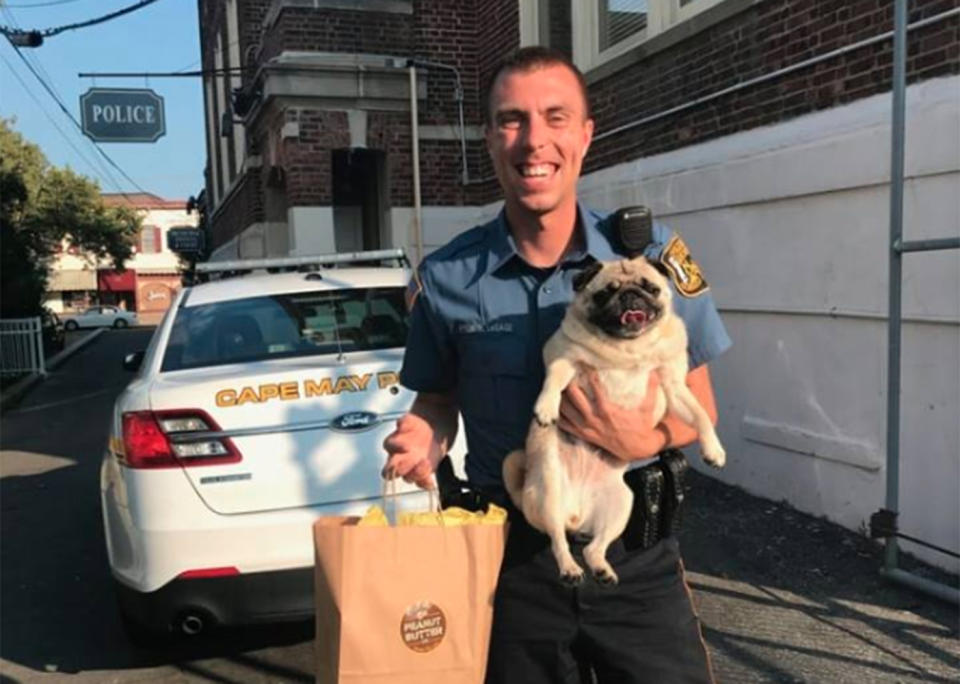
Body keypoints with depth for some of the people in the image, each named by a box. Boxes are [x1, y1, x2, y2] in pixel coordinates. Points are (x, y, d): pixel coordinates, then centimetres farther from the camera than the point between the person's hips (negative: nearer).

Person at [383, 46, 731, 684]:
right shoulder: (446, 277, -7)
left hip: (636, 554, 0)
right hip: (512, 556, 1)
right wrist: (426, 439, -13)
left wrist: (649, 440, -19)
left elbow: (698, 405, 1)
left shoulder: (652, 253, -7)